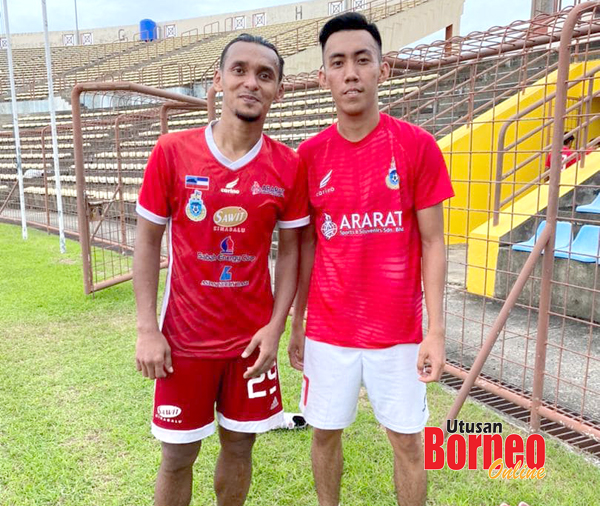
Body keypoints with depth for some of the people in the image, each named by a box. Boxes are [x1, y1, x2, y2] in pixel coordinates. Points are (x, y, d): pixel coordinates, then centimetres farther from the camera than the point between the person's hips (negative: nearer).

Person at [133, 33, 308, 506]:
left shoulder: (288, 167, -5)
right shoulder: (172, 152, -8)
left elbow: (289, 251, 3)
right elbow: (147, 241, -2)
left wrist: (276, 326, -5)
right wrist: (147, 329, -7)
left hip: (253, 337, 1)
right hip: (184, 337, -1)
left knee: (240, 446, 14)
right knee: (178, 454, 12)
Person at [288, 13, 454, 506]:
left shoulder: (418, 146, -7)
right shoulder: (309, 154, -1)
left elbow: (433, 244, -4)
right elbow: (305, 246, 6)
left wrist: (436, 331, -8)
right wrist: (296, 326, 7)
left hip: (399, 331, -1)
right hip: (327, 331, 2)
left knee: (407, 438, 13)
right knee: (326, 431, 16)